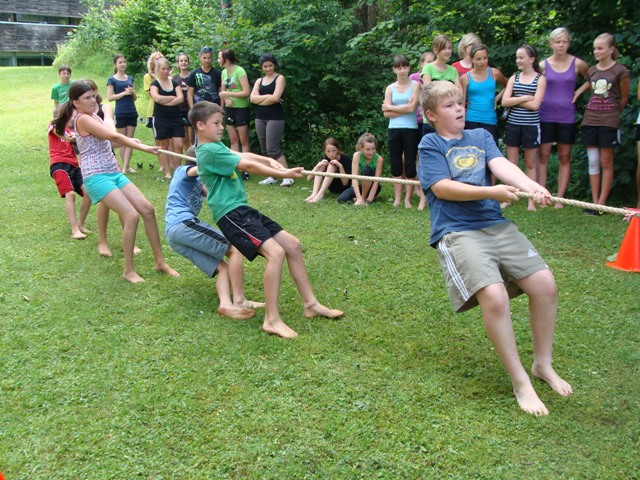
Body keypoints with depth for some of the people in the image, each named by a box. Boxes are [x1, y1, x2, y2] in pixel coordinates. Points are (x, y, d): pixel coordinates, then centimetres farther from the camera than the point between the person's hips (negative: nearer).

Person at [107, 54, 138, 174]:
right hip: (120, 113, -4)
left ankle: (125, 167, 1)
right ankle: (126, 166, 9)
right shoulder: (112, 80, 0)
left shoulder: (130, 79, 12)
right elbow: (110, 97, -8)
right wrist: (124, 93, -16)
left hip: (132, 113, 4)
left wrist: (132, 92, -6)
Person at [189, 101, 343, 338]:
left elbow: (243, 155, 14)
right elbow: (247, 165, -15)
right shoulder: (209, 151, -13)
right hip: (230, 214, -10)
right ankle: (272, 320, -19)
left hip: (242, 210, 10)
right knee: (275, 252, -24)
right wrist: (283, 174, -13)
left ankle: (310, 303, 14)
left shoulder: (215, 146, 18)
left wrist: (269, 161, -4)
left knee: (293, 244, 7)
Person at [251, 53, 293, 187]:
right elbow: (252, 98, 0)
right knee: (265, 150, 7)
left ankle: (287, 177, -12)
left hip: (275, 117, -6)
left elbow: (275, 98, -15)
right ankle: (272, 177, 14)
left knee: (273, 149, -14)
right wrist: (268, 97, -11)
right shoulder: (259, 81, 15)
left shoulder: (280, 78, -1)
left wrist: (260, 100, -3)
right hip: (260, 118, 7)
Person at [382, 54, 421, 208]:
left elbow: (411, 108, -11)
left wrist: (391, 107, -3)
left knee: (410, 164, 0)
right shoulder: (390, 88, 8)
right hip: (394, 130, 3)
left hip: (411, 130, -2)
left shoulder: (415, 85, 1)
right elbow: (386, 114, -1)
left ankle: (408, 199, 7)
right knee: (396, 164, 5)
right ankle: (397, 199, 11)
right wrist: (404, 108, -8)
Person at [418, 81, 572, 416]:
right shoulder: (430, 144, 4)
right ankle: (520, 382, -6)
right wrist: (491, 192, -20)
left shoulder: (481, 136, 17)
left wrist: (532, 186, -21)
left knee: (545, 284, -7)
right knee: (495, 296, -24)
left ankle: (543, 364, 16)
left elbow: (501, 165, -1)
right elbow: (441, 187, -9)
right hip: (457, 233, -5)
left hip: (496, 225, 5)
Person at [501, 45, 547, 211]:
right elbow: (504, 102, -4)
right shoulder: (514, 78, 8)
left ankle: (531, 200, 10)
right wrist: (525, 98, -11)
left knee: (530, 164, 6)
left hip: (531, 126, -3)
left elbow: (535, 105, -12)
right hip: (512, 125, 3)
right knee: (511, 163, 6)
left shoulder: (540, 79, -1)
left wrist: (514, 100, -7)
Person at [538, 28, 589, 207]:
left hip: (566, 116, 0)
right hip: (545, 116, 0)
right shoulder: (543, 65, 0)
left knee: (564, 157, 4)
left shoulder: (578, 64, 0)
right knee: (543, 156, -2)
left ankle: (560, 199, 8)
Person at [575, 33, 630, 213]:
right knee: (593, 162, 5)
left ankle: (602, 203, 3)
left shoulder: (620, 71, -5)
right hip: (590, 119, 5)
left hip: (609, 122, -5)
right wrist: (576, 93, 12)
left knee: (606, 162, 0)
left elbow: (624, 99, 3)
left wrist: (612, 114, 11)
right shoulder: (592, 71, 8)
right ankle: (594, 202, 9)